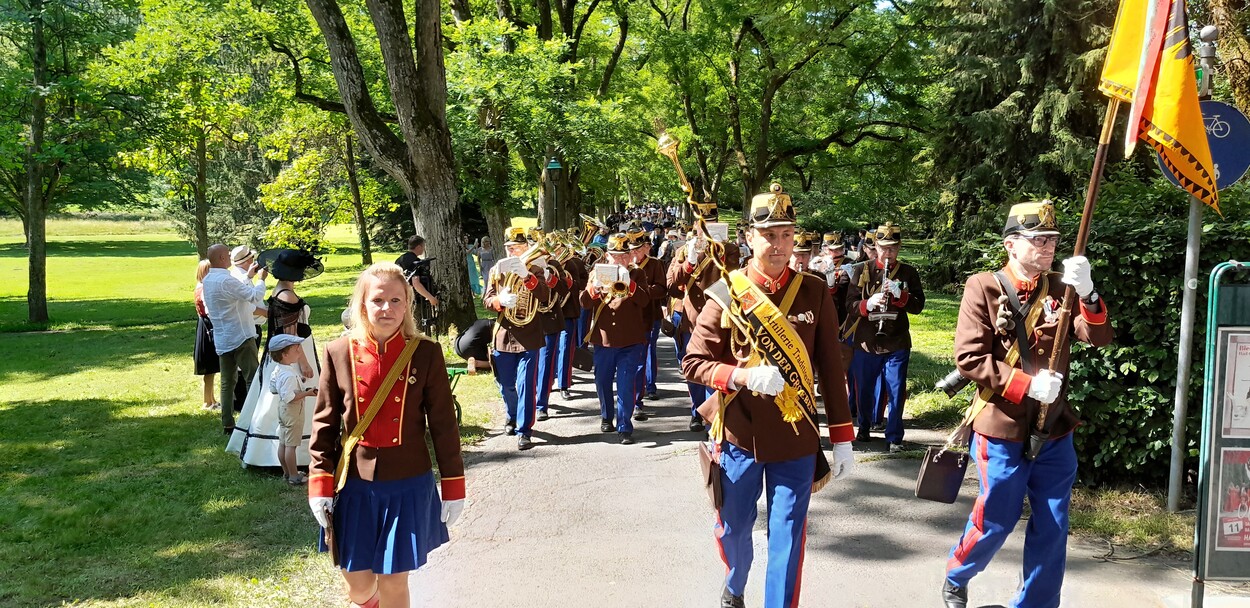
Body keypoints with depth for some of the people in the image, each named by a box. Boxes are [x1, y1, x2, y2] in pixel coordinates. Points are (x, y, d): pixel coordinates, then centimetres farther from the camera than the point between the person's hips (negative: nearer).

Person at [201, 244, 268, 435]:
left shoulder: (208, 280, 9)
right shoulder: (226, 280, -20)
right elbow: (255, 296, -20)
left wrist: (249, 277, 23)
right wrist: (261, 279, -3)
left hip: (222, 339, 9)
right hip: (240, 337, -9)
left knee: (227, 381, 11)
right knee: (254, 379, -4)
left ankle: (227, 424, 14)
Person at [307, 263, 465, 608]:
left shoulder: (426, 354, -7)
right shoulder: (339, 353, -4)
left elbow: (444, 425, -2)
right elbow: (324, 423, 2)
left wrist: (453, 487, -1)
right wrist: (320, 484, -3)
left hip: (408, 487, -1)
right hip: (354, 487, 1)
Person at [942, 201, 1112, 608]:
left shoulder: (1060, 289, 5)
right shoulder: (983, 287, -7)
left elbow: (1099, 338, -7)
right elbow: (969, 358, -13)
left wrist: (1087, 294, -24)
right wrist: (1028, 386, -19)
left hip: (1054, 428, 4)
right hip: (1002, 427, -4)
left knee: (1052, 527, 9)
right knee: (996, 520, 6)